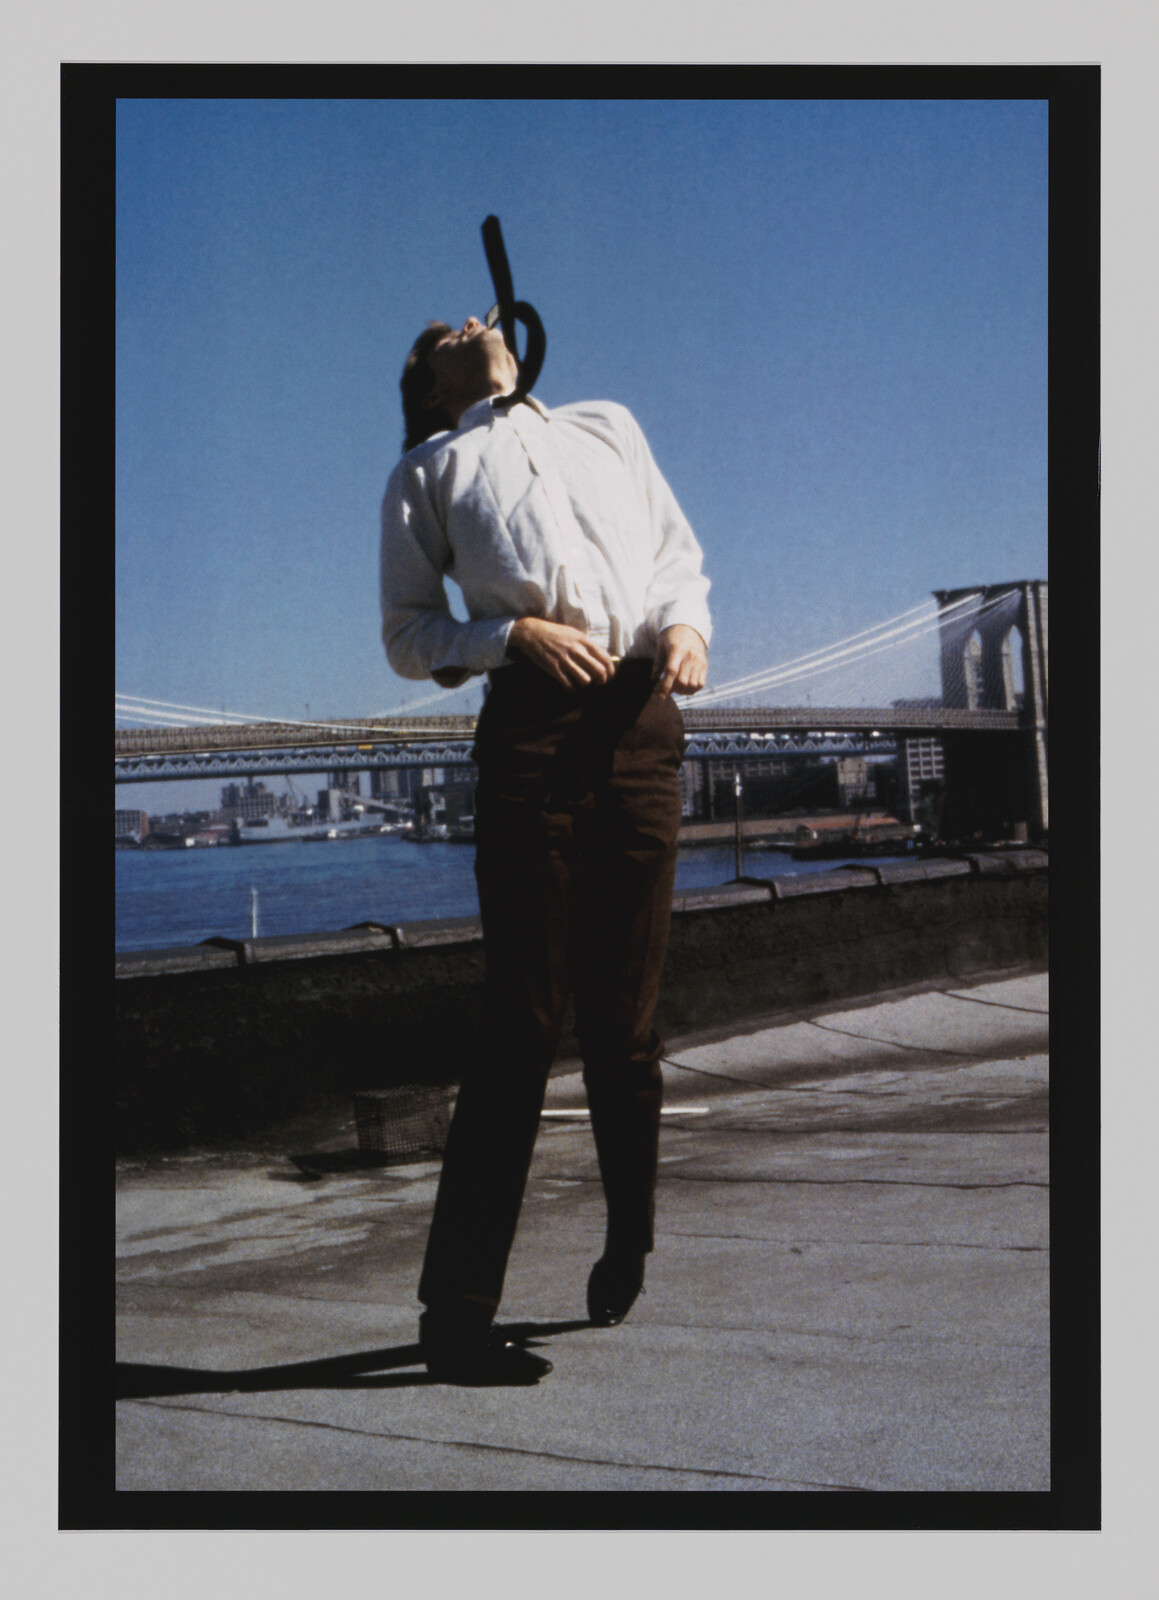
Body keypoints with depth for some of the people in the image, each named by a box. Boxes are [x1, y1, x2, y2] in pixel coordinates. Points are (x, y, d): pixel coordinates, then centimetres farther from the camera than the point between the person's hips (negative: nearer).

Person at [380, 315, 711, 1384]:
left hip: (643, 726, 3)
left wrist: (687, 624, 4)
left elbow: (681, 554, 26)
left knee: (626, 1023, 7)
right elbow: (407, 634, 10)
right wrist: (514, 634, -8)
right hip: (533, 729, -3)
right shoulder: (426, 470, 18)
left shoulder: (610, 428, 27)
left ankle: (627, 1254, 30)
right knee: (526, 1025, -7)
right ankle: (457, 1312, 1)